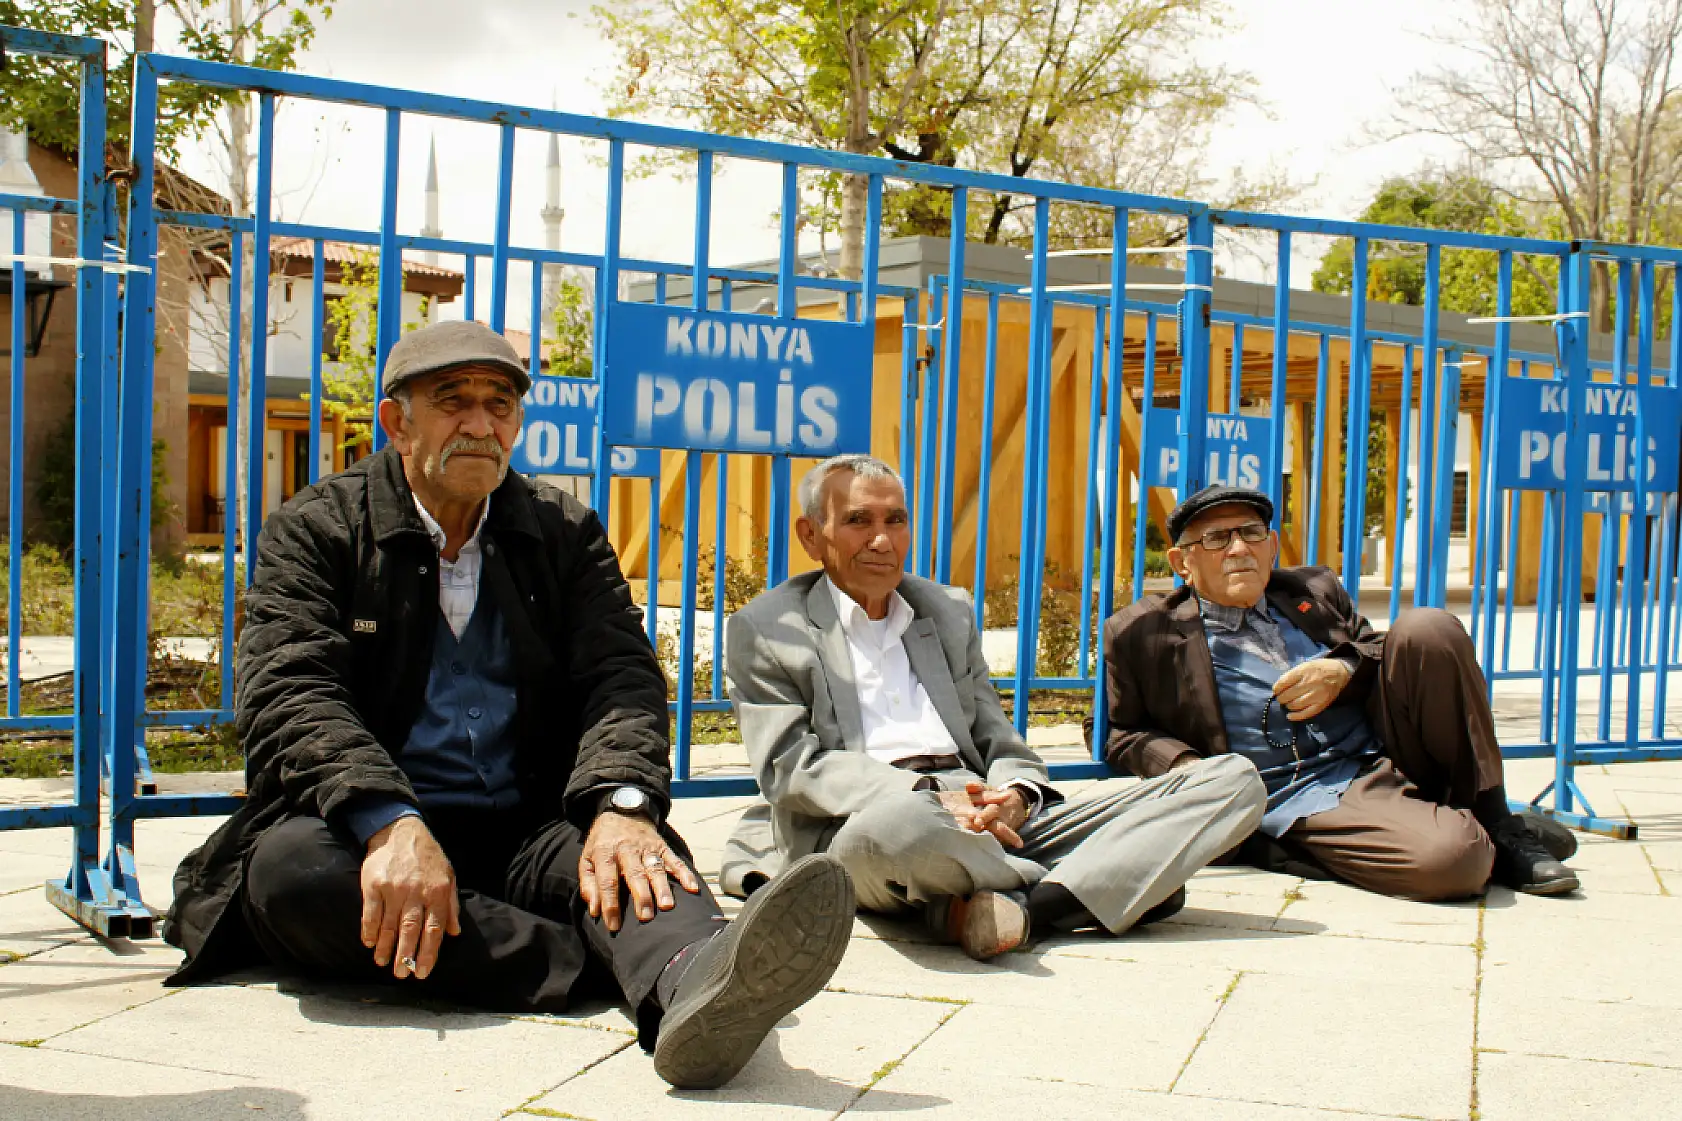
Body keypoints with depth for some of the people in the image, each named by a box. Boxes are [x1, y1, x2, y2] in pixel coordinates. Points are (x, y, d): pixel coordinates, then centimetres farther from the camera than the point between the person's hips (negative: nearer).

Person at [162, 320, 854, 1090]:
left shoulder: (566, 534, 12)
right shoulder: (314, 531, 5)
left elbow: (623, 679, -2)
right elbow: (290, 698, -10)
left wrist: (621, 805, -26)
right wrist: (392, 824, -30)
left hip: (526, 833, 1)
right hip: (371, 834, -1)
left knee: (642, 843, -29)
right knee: (291, 869, -33)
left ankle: (689, 984, -62)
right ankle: (607, 959, -34)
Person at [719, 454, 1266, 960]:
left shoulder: (948, 611, 24)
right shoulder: (764, 629, 9)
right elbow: (791, 767, -3)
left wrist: (1014, 796, -6)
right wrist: (929, 796, -17)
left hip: (986, 816, 5)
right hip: (854, 826, -5)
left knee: (1233, 779, -10)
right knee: (895, 823, -45)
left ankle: (1020, 906, -29)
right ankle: (1070, 884, -17)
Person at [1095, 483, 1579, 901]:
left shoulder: (1314, 590, 20)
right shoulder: (1140, 633, 5)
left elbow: (1373, 647, 23)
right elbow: (1119, 733, 7)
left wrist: (1346, 670, -1)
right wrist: (1183, 767, -13)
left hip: (1387, 757, 6)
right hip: (1296, 800, -6)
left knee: (1426, 628, -19)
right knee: (1450, 858, -35)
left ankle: (1496, 825, -6)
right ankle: (1484, 842, 4)